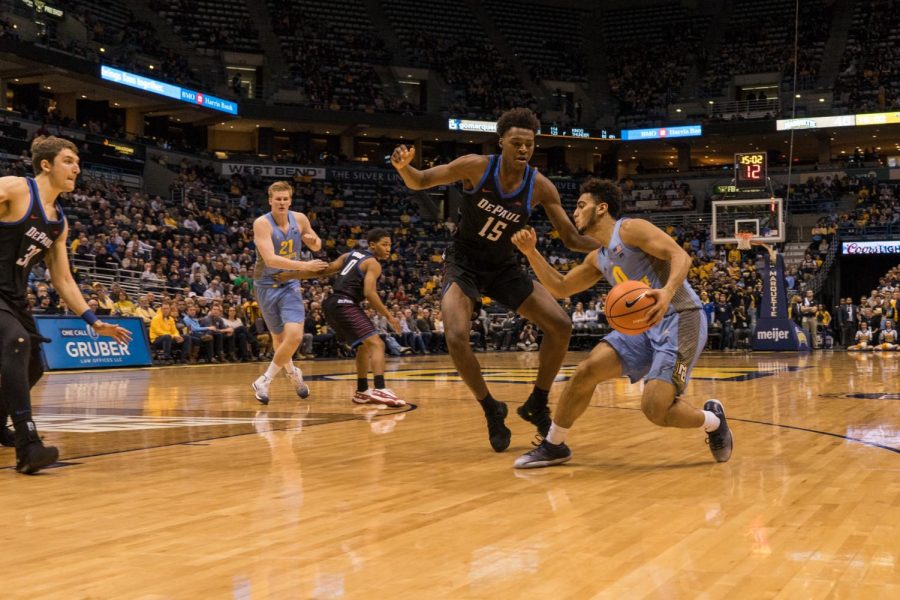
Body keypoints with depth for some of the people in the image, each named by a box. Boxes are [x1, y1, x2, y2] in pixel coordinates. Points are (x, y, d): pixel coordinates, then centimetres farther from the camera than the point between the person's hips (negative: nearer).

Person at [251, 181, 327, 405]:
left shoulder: (299, 219, -2)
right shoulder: (262, 223, -18)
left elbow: (316, 246, 15)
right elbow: (270, 259, -30)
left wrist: (313, 240, -10)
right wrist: (304, 266, -36)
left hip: (290, 285, 3)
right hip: (267, 285, -3)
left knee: (295, 336, -15)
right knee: (279, 338, 9)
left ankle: (264, 381, 0)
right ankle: (292, 372, 38)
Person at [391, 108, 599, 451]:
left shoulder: (540, 187, -13)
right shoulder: (476, 167, -19)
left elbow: (571, 238, -7)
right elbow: (420, 182, -10)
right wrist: (404, 168, -33)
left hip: (504, 267, 3)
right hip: (463, 264, -3)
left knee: (560, 325, -7)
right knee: (456, 337, -26)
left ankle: (537, 405, 12)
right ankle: (491, 411, -2)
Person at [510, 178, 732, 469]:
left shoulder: (630, 229, -8)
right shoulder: (597, 259, 18)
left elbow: (680, 255, -19)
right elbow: (560, 288, 27)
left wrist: (668, 291, -39)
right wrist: (532, 253, 14)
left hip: (680, 319, -8)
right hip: (647, 325, 8)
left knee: (654, 408, -19)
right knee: (586, 370, -6)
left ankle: (712, 420, 11)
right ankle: (553, 446, 8)